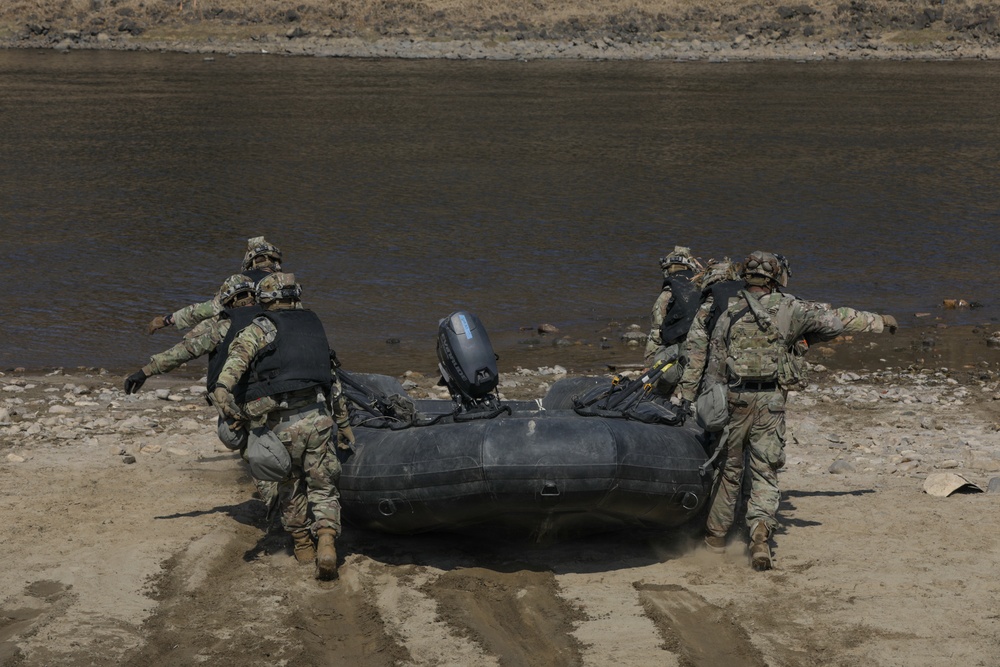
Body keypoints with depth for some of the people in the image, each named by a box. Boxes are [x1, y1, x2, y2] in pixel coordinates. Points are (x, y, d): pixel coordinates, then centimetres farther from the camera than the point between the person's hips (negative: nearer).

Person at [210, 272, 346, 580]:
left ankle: (302, 545, 30)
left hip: (282, 425, -2)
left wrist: (222, 388, -29)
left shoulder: (261, 329, 2)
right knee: (323, 488, 10)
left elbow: (238, 355, -17)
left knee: (290, 486, 20)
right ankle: (326, 541, -12)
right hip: (318, 418, 2)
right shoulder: (314, 324, 17)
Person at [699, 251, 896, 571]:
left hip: (734, 398, 1)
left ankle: (716, 534, 24)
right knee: (765, 471, 3)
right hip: (770, 401, -1)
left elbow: (715, 365, 3)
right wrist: (877, 320, 23)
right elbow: (835, 319, 4)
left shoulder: (729, 313, 2)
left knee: (728, 467, 15)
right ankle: (761, 526, -21)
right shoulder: (789, 309, -1)